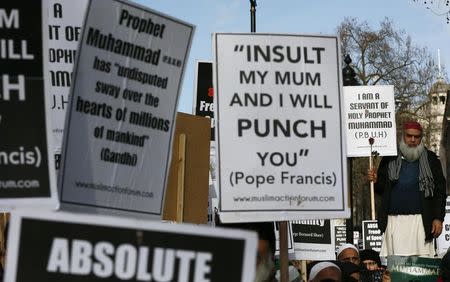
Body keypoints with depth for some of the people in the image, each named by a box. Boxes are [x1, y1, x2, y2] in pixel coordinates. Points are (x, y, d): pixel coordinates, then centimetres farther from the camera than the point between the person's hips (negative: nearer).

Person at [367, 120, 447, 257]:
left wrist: (438, 218, -2)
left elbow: (440, 192, 7)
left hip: (420, 220, -1)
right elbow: (381, 189, 17)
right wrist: (375, 181, -6)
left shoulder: (431, 160, 9)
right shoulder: (390, 159, 11)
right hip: (394, 220, 1)